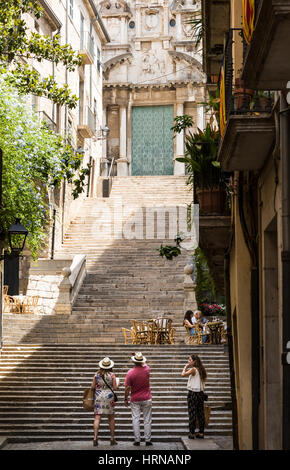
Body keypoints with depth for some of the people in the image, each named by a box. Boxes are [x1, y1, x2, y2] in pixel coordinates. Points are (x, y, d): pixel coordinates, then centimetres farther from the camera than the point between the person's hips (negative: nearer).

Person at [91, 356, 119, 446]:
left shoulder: (97, 374, -1)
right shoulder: (112, 375, -5)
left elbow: (93, 387, 3)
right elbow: (115, 388, -3)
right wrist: (117, 383, 17)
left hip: (98, 397, 1)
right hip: (109, 397, -1)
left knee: (97, 418, -2)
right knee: (111, 418, 12)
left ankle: (95, 438, -12)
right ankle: (112, 439, 17)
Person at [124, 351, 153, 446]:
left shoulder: (130, 373, -12)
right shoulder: (146, 370, -8)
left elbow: (127, 388, -9)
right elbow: (145, 365, 19)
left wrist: (126, 399, 3)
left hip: (135, 400, -1)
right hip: (146, 399, 1)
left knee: (135, 419, 5)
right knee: (147, 420, 6)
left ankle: (137, 440, 5)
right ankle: (147, 440, 8)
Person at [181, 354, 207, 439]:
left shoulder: (193, 369, -12)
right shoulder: (201, 370, 10)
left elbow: (183, 374, -14)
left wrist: (186, 367, -1)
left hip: (193, 393, -7)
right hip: (201, 393, 7)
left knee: (192, 413, -2)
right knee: (200, 413, 8)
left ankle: (192, 433, 0)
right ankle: (201, 432, 11)